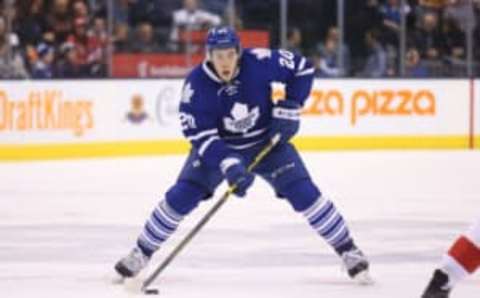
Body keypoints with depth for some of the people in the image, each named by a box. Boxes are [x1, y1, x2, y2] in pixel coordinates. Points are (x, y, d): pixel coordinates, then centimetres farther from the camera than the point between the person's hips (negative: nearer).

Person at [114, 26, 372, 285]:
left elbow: (302, 69, -9)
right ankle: (141, 253, 4)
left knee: (303, 192, -13)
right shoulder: (196, 84, -25)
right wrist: (229, 165, -38)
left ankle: (348, 251, 0)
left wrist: (289, 108, -15)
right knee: (182, 196, -12)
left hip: (267, 140, 0)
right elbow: (200, 135, -26)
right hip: (218, 147, 0)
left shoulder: (259, 62, -25)